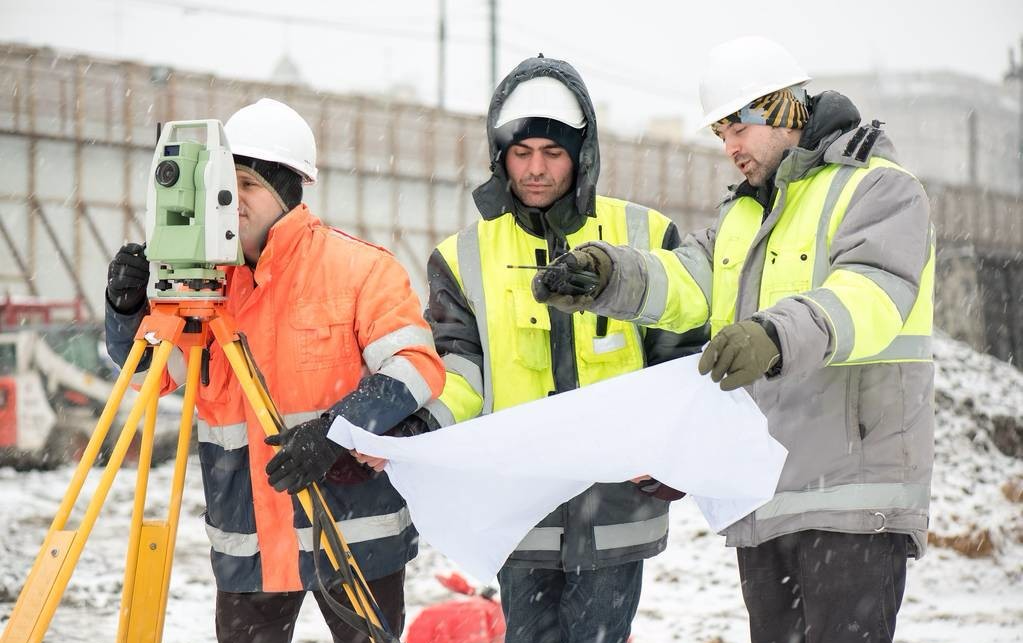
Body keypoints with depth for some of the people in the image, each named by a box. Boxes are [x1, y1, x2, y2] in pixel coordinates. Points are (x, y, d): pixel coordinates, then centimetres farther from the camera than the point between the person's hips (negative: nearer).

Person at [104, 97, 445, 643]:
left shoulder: (360, 268, -7)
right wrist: (128, 308, -11)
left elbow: (417, 366, -15)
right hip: (247, 542, 4)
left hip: (354, 531, -4)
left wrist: (333, 432, -27)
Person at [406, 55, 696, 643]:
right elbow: (459, 369, 3)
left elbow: (680, 357, 7)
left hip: (617, 501, -1)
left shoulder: (642, 237, 3)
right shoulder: (467, 256, 7)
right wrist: (426, 424, -17)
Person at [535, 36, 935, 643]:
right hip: (765, 500, 8)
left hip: (853, 497, -8)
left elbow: (873, 295, -23)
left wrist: (779, 336, -41)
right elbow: (687, 283, 5)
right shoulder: (743, 213, 23)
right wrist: (607, 275, -16)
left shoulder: (881, 190, -4)